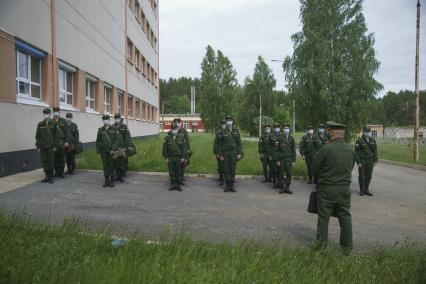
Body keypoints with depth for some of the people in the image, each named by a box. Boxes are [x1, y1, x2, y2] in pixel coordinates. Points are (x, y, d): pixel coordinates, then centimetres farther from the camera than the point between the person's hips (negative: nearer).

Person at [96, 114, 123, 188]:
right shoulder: (100, 130, 7)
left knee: (111, 166, 3)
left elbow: (118, 139, -8)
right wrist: (98, 150, 7)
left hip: (111, 151, -2)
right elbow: (98, 141, 13)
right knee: (105, 166, 6)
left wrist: (113, 149, -15)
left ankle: (112, 181, 11)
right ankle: (106, 181, 15)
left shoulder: (114, 129, -2)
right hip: (103, 151, 3)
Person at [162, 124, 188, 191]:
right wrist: (166, 158, -2)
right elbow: (164, 148, 3)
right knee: (171, 172, 6)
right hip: (170, 158, 1)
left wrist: (184, 157, -7)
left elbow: (185, 147, 0)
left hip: (179, 158, 0)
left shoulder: (181, 137, 1)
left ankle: (178, 185, 14)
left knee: (179, 172, 4)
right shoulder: (167, 138, 2)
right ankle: (172, 185, 16)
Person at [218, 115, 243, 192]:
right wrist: (221, 155, -1)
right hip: (225, 153, -1)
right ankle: (227, 185, 11)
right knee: (226, 170, 2)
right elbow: (220, 144, 4)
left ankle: (232, 185, 12)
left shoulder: (236, 130, 7)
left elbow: (239, 142, 5)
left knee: (233, 169, 3)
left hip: (234, 152, 1)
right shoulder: (223, 132, 4)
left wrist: (239, 153, -2)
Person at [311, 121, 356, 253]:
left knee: (323, 217, 8)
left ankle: (321, 243, 16)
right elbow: (350, 168, 11)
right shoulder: (351, 150, 1)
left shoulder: (326, 149, -16)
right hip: (344, 188, 4)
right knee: (345, 216, 13)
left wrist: (320, 178, 13)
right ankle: (347, 246, 20)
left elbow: (314, 168, -7)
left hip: (327, 188, -4)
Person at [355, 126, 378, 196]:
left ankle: (366, 190, 17)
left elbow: (375, 151, 11)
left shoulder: (373, 140, 7)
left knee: (368, 176, 7)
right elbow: (356, 152, -8)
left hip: (370, 161, 4)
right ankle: (361, 190, 14)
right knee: (361, 176, 3)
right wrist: (358, 162, -13)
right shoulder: (359, 141, -7)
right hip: (362, 161, -4)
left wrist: (375, 160, 5)